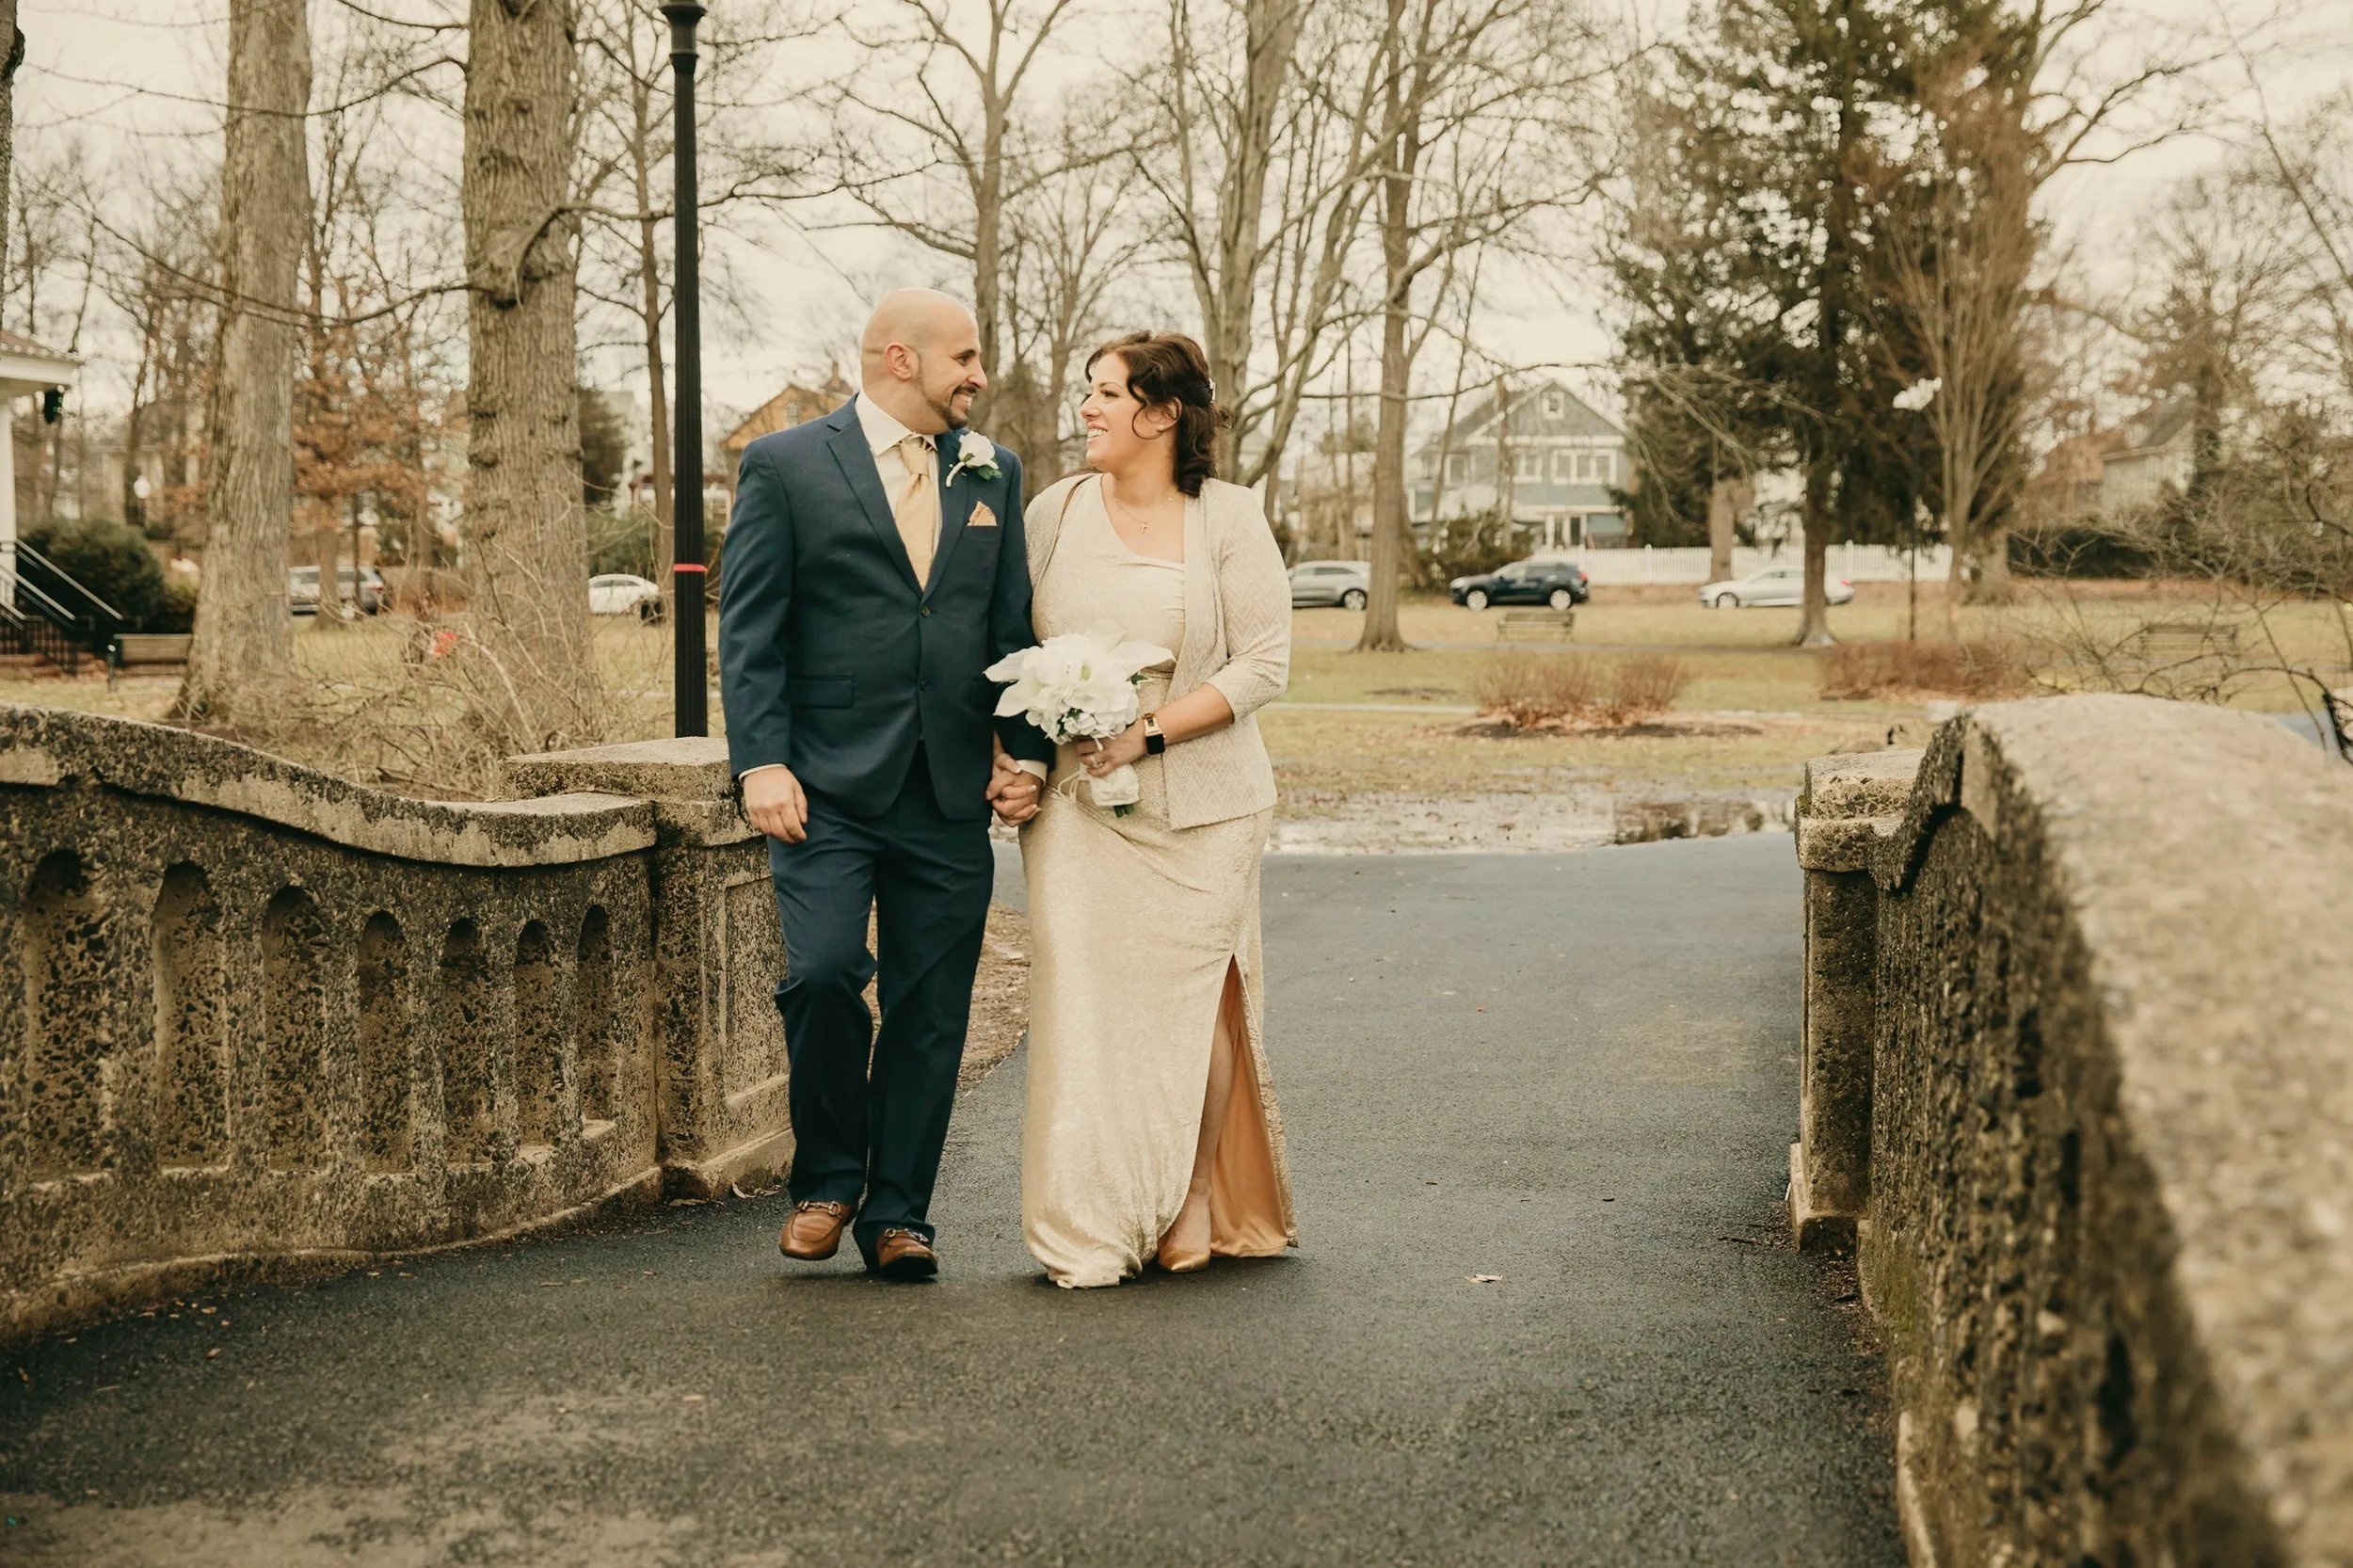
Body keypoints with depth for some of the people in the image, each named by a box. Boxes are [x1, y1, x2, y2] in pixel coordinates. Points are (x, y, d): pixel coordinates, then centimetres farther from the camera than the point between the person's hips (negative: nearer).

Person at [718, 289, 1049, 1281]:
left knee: (930, 1014, 5)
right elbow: (749, 630, -3)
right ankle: (826, 1179, 7)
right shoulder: (785, 466, 1)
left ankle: (897, 1214, 18)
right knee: (822, 974, -17)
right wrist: (760, 763, -13)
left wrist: (1026, 749, 5)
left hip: (951, 797, 4)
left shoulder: (992, 474, 15)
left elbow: (1013, 627, 16)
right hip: (828, 789, -4)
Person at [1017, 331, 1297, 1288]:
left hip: (1197, 811, -2)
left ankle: (1190, 1219, 19)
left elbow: (1264, 662, -6)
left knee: (1188, 1010, 1)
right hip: (1076, 804, 2)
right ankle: (1091, 1234, 5)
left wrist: (1150, 731, -15)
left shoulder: (1227, 518, -2)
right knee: (1082, 1003, -4)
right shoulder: (1056, 512, 6)